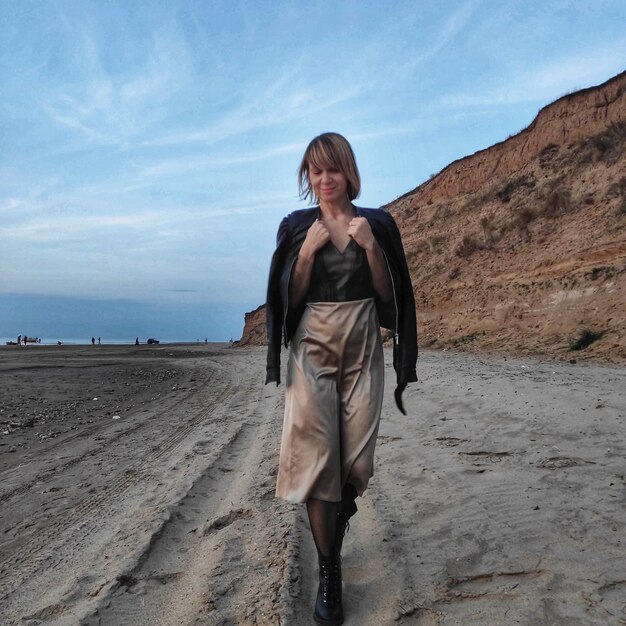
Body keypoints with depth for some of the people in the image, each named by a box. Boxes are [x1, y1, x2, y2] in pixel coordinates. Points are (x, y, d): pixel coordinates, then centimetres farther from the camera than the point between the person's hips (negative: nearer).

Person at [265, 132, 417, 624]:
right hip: (313, 346, -1)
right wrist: (307, 251, -12)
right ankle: (329, 574, 5)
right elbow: (289, 299, 2)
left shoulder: (377, 223, 7)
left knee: (356, 457, 3)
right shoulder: (296, 226, 5)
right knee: (315, 453, -7)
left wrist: (370, 245, -10)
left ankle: (334, 533, 33)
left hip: (363, 347, 1)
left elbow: (389, 294, 3)